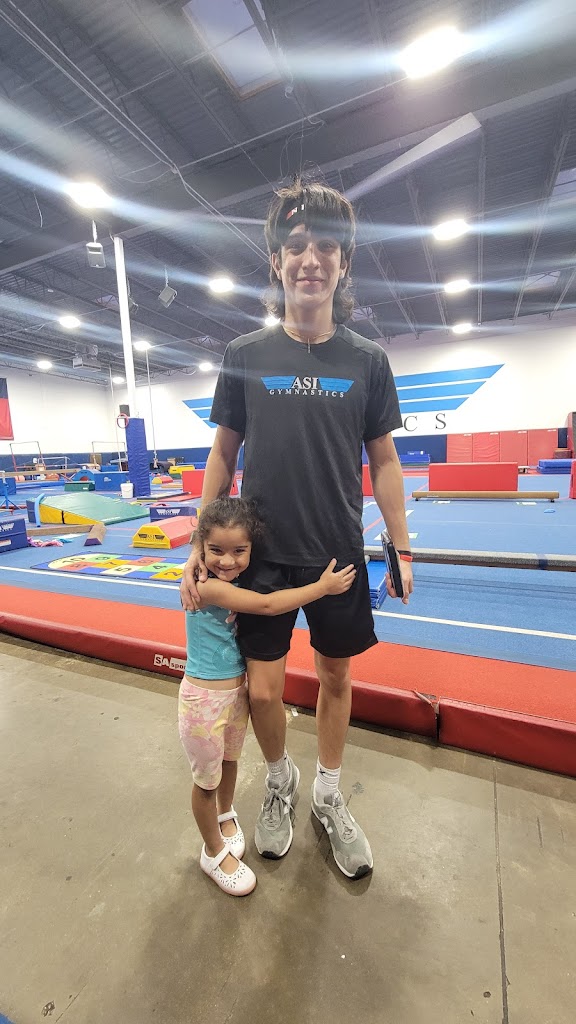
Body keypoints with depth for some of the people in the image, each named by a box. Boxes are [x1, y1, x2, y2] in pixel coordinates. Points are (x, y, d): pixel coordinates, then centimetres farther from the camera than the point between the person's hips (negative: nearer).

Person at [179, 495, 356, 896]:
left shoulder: (239, 581, -4)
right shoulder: (206, 586, -29)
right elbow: (267, 605, -33)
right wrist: (324, 586, -27)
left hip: (238, 690, 7)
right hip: (204, 697, -7)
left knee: (230, 760, 28)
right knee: (207, 780, 17)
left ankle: (225, 814, 57)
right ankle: (215, 853, 42)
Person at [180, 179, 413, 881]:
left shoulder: (367, 361, 1)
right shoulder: (245, 355, 0)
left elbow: (383, 461, 5)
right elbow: (223, 455, 3)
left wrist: (401, 549, 2)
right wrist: (200, 547, -1)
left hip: (339, 556, 1)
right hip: (262, 553, 0)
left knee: (335, 676, 14)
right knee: (263, 690, 4)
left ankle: (328, 796, 42)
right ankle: (279, 780, 39)